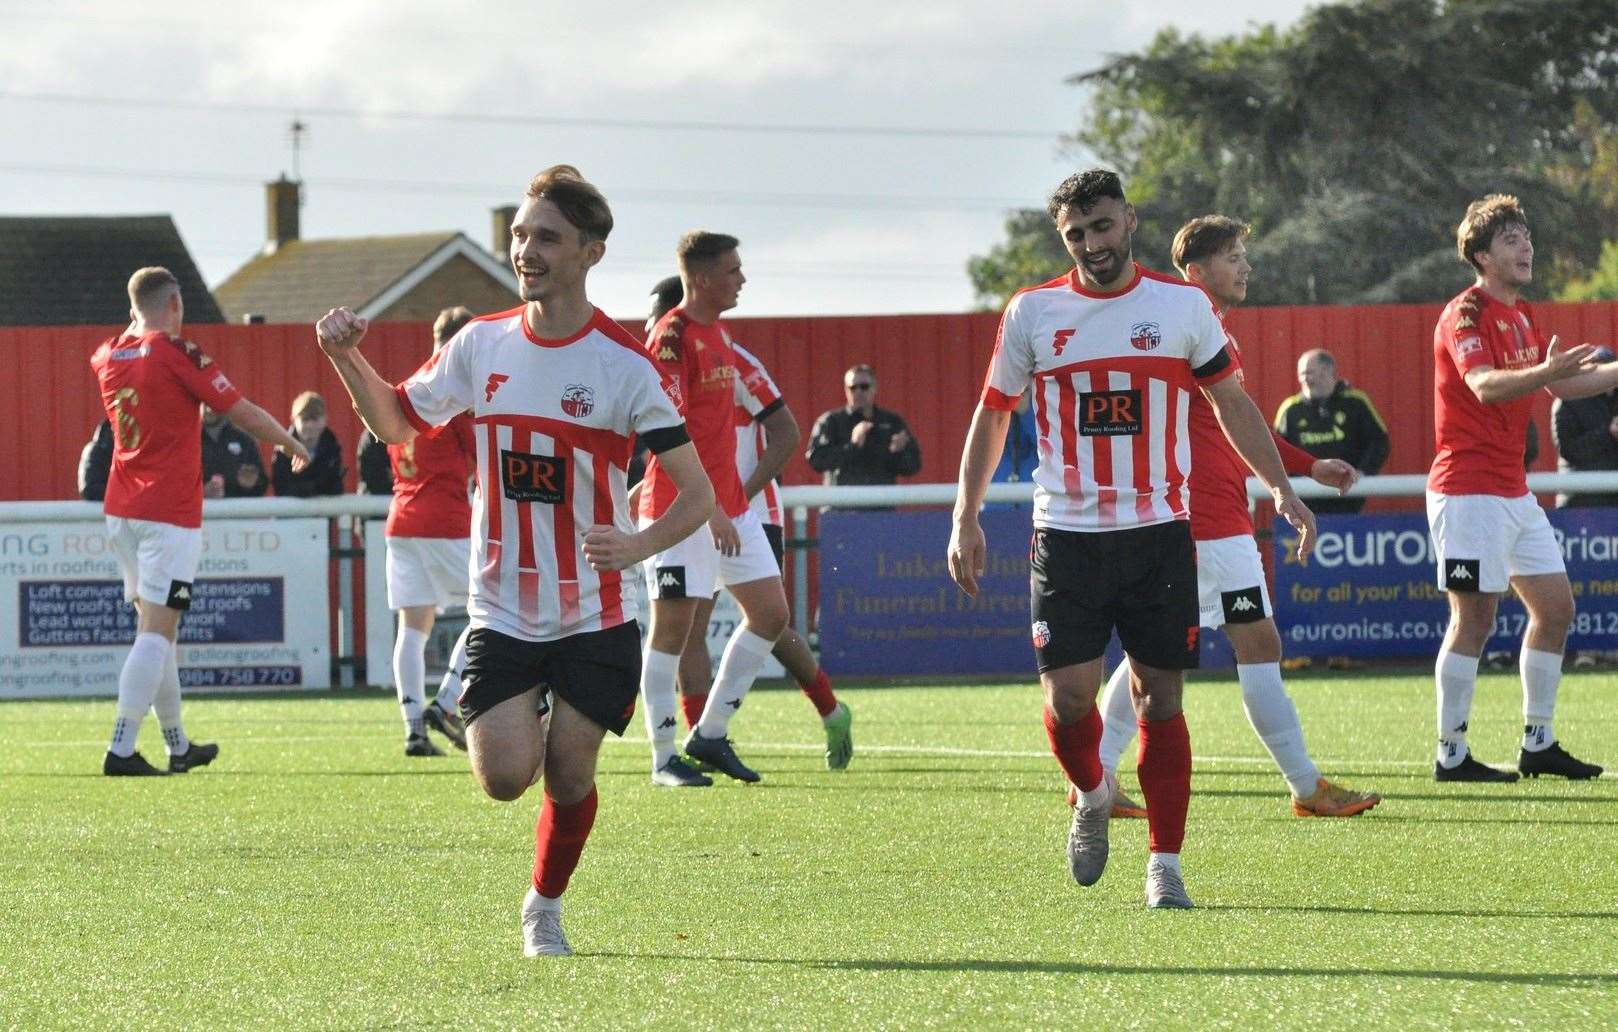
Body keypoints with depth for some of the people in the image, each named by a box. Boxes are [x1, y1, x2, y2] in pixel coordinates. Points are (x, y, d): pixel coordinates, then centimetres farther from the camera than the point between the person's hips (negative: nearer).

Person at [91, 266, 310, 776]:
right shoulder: (178, 355, -11)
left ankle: (179, 746, 22)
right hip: (170, 513, -7)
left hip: (121, 510, 7)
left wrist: (138, 323, 37)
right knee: (157, 630, -10)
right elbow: (243, 413, -5)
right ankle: (121, 749, -18)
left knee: (155, 625, 15)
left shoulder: (108, 356, 6)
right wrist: (292, 444, 10)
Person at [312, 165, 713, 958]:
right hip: (501, 612, 2)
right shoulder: (482, 344, 2)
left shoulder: (625, 366, -10)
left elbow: (697, 493, -10)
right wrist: (347, 360, 0)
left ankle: (545, 908, 25)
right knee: (504, 775, -13)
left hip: (596, 616, -2)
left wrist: (640, 544, -29)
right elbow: (396, 422, 17)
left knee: (567, 776, -2)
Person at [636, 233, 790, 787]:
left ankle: (710, 734, 15)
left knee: (770, 611, 6)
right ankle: (664, 758, 4)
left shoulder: (718, 334, 14)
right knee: (673, 625, -3)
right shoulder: (672, 337, -15)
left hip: (729, 504, 9)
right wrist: (709, 507, -26)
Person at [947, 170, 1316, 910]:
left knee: (1160, 697, -2)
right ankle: (1092, 797, 23)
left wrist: (1281, 487, 6)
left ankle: (1165, 864, 4)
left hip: (1158, 534, 0)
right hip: (1066, 535, 0)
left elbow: (1231, 402, 14)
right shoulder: (1033, 312, 3)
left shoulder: (1183, 305, 3)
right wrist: (965, 519, 5)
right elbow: (993, 413, 12)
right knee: (1068, 695, -8)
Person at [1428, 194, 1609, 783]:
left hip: (1513, 491, 9)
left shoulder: (1520, 315, 16)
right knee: (1475, 618, -9)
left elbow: (1560, 384, 28)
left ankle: (1538, 744, 17)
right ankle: (1451, 754, -5)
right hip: (1469, 488, -9)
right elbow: (1484, 386, -30)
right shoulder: (1466, 314, -13)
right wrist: (1545, 370, -46)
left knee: (1555, 608, 9)